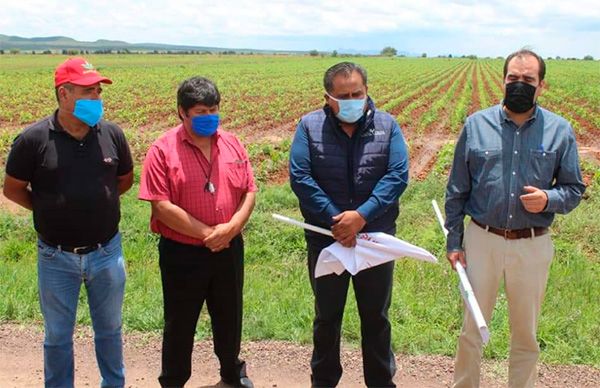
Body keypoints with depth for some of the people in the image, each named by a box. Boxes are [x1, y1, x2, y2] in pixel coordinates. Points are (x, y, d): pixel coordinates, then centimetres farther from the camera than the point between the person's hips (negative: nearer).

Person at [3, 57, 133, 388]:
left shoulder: (112, 134, -7)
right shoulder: (33, 139, -13)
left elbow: (125, 179, 10)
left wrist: (97, 202, 2)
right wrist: (50, 210, -2)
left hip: (106, 252, 2)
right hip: (56, 257, -2)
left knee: (110, 329, 20)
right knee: (57, 336, 16)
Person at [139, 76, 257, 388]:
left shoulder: (232, 144, 1)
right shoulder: (163, 150, -12)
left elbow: (249, 191, 3)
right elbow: (162, 206, -17)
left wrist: (231, 227, -15)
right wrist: (207, 233, -18)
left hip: (230, 249, 4)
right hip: (182, 254, -4)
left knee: (229, 318, 21)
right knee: (180, 324, 12)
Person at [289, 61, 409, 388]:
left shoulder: (387, 126, -2)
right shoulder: (310, 126, -4)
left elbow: (398, 176, -11)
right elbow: (299, 177, -12)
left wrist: (361, 215, -22)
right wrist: (336, 219, -19)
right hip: (325, 239, 0)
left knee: (376, 317, 15)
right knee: (327, 317, 17)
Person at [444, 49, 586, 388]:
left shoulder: (560, 130, -2)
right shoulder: (477, 124, -2)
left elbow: (575, 190, 4)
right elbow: (457, 189, 3)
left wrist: (549, 200, -18)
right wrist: (454, 240, 1)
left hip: (533, 246, 0)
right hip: (482, 240, 0)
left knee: (526, 334, 15)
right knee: (472, 327, 13)